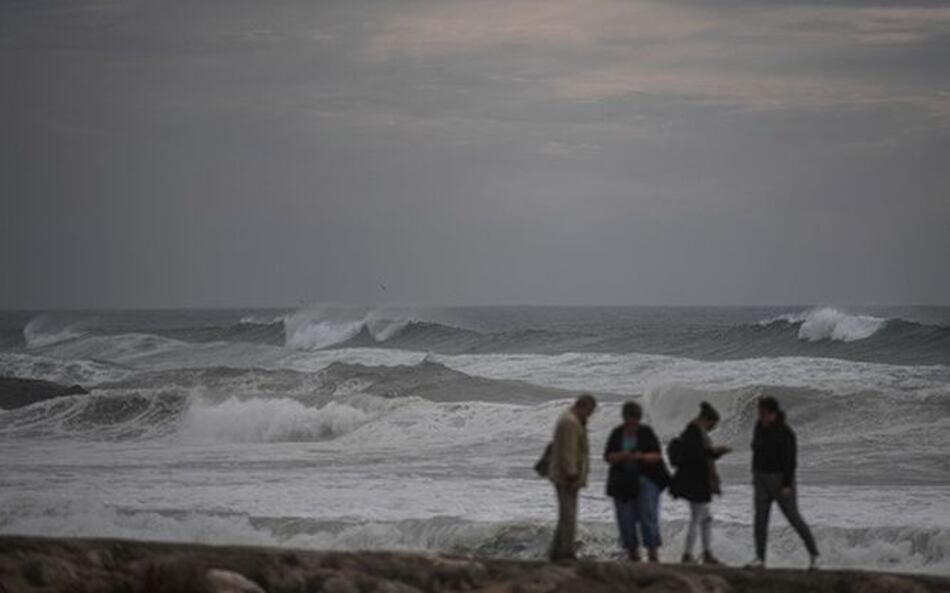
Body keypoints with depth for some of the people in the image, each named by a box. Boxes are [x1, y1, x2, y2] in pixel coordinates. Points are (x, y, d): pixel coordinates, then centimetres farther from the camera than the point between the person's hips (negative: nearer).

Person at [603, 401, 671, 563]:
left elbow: (657, 456, -3)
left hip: (645, 481, -2)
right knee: (626, 519, 0)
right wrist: (620, 456, -19)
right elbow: (607, 457, 2)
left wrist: (643, 457, -22)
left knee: (648, 514, -12)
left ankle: (653, 550, -14)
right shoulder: (617, 434, 5)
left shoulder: (647, 433, 0)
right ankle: (632, 551, 9)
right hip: (623, 483, 2)